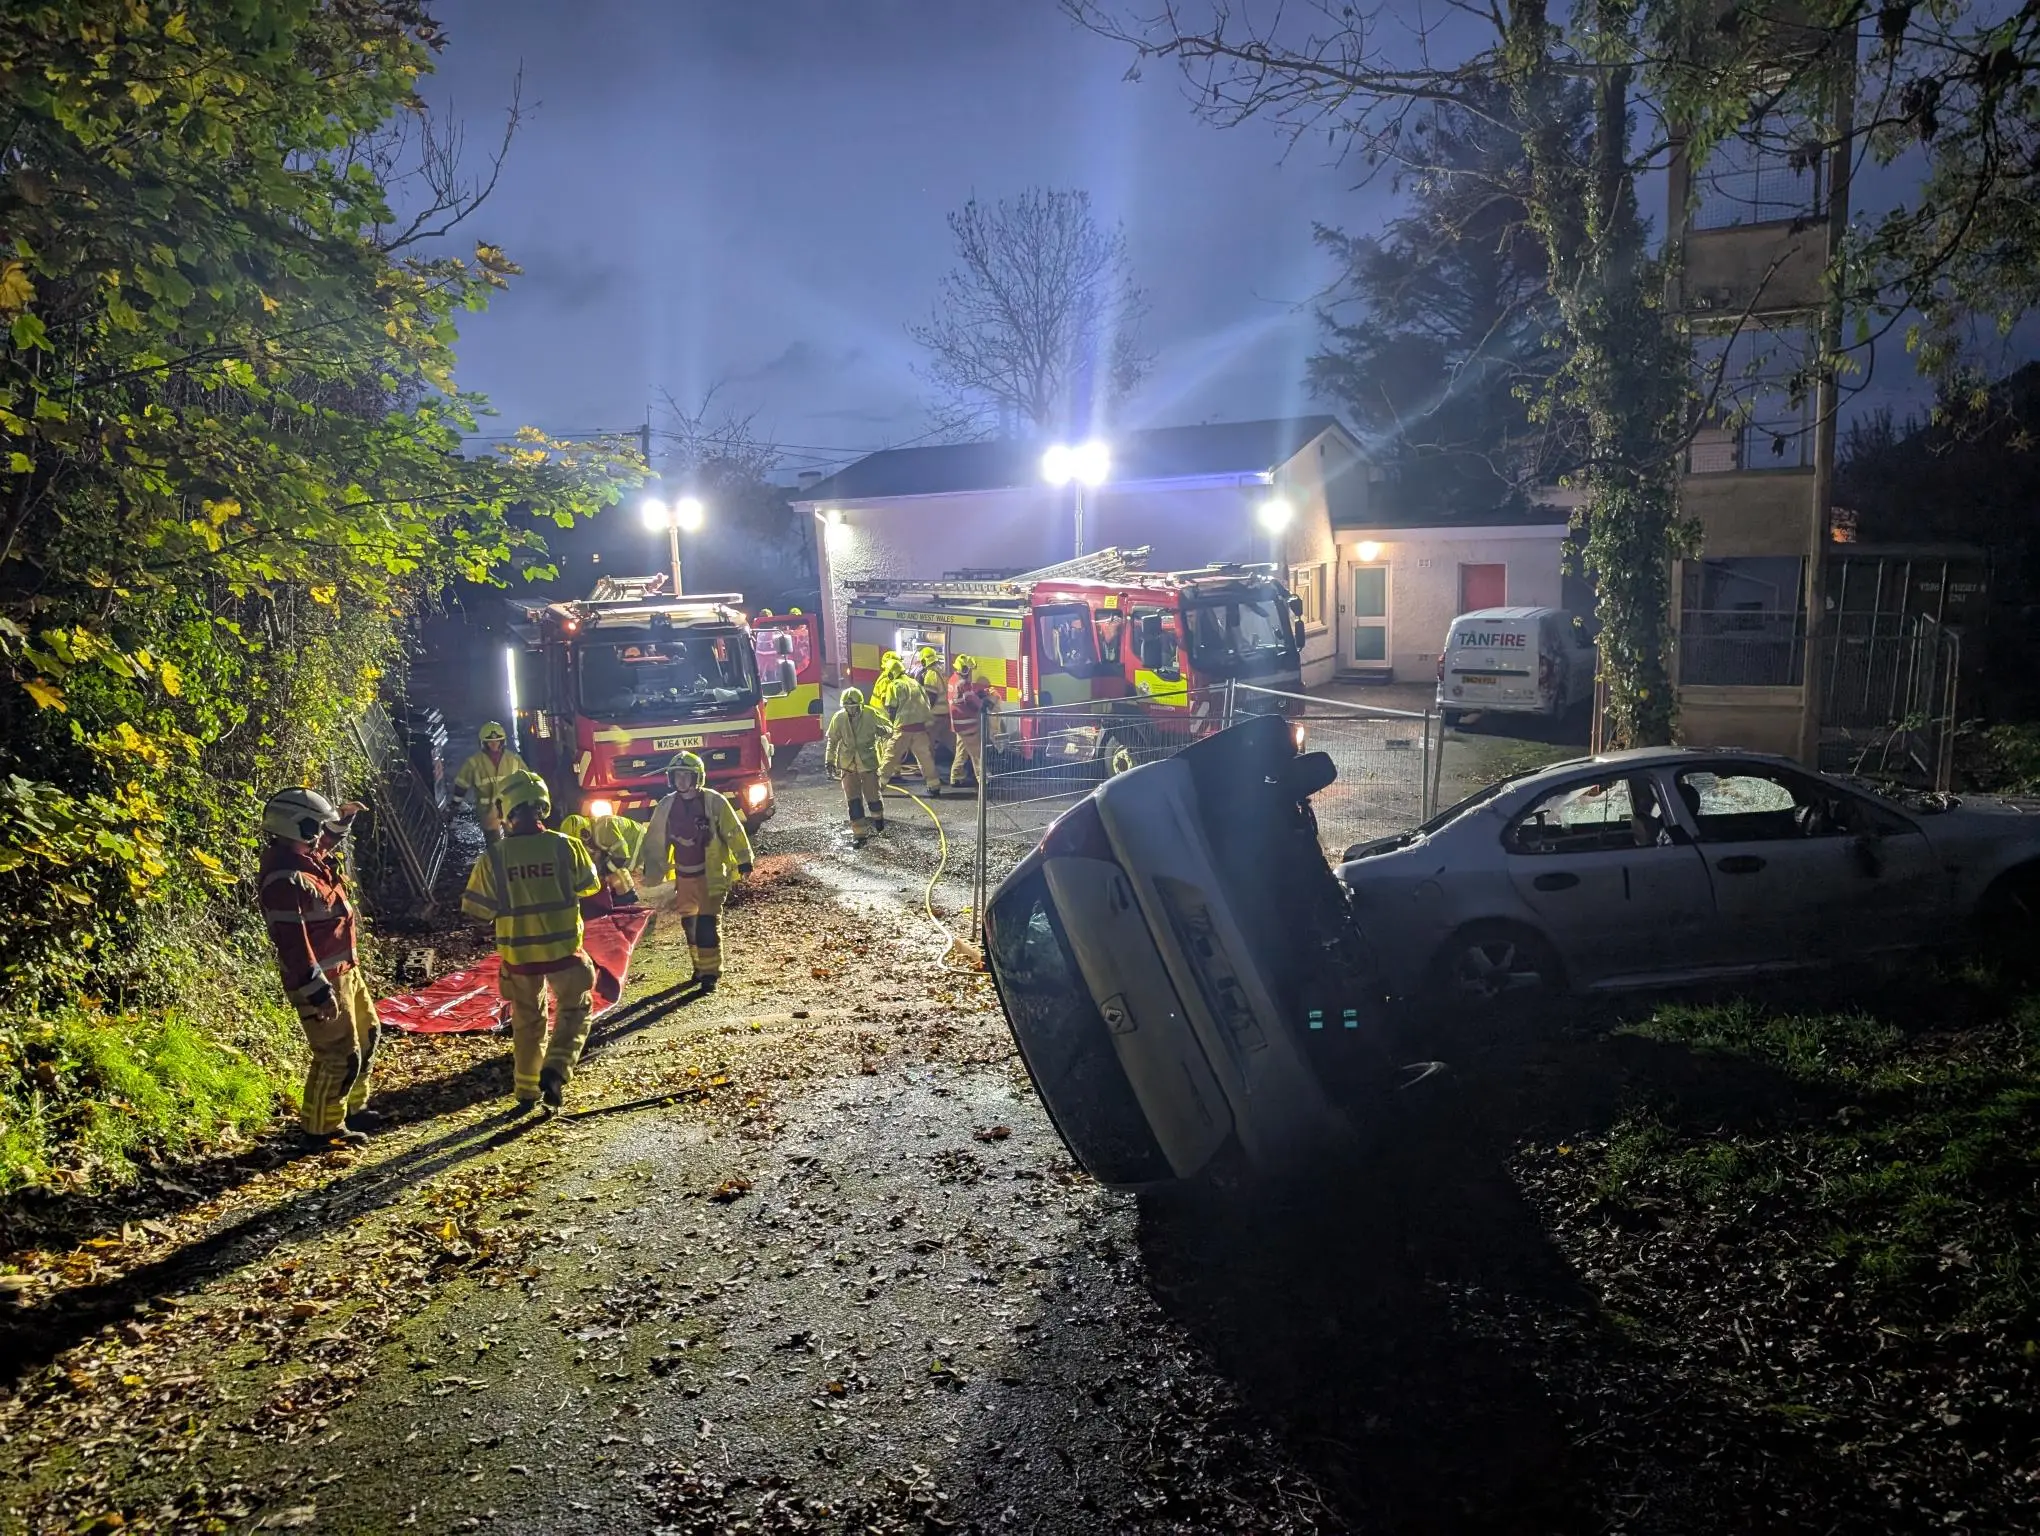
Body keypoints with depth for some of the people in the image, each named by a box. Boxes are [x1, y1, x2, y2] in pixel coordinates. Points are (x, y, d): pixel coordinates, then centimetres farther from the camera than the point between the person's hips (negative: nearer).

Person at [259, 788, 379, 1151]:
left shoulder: (307, 858, 6)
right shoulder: (284, 877, -25)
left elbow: (323, 844, 35)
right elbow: (291, 941, -28)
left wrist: (342, 821, 20)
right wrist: (316, 991, -28)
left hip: (345, 970, 11)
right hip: (322, 979, -11)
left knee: (366, 1035, 23)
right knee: (339, 1055, -5)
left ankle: (352, 1106, 37)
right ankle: (320, 1128, 9)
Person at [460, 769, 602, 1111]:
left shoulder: (494, 856, -11)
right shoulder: (564, 846, -12)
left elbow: (477, 908, -4)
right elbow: (590, 885, 3)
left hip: (518, 953, 2)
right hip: (562, 948, -2)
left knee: (527, 1021, 18)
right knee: (574, 1010, 16)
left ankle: (526, 1091, 25)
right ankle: (555, 1071, -5)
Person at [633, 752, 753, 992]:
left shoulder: (713, 802, -11)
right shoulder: (667, 806, 3)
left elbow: (734, 831, -8)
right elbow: (653, 838, 14)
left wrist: (743, 860, -11)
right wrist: (645, 864, 17)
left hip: (710, 875, -5)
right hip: (683, 876, 5)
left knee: (707, 923, -9)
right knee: (689, 924, 13)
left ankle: (711, 972, -2)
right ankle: (700, 965, 30)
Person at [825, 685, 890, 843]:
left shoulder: (870, 714, -10)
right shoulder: (838, 718, -3)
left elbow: (888, 727, -1)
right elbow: (832, 740, 9)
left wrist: (882, 730, -25)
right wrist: (830, 760, 5)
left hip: (868, 761, -2)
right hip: (848, 764, 2)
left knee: (873, 794, 2)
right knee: (853, 799, -1)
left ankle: (877, 817, 37)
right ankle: (859, 833, 7)